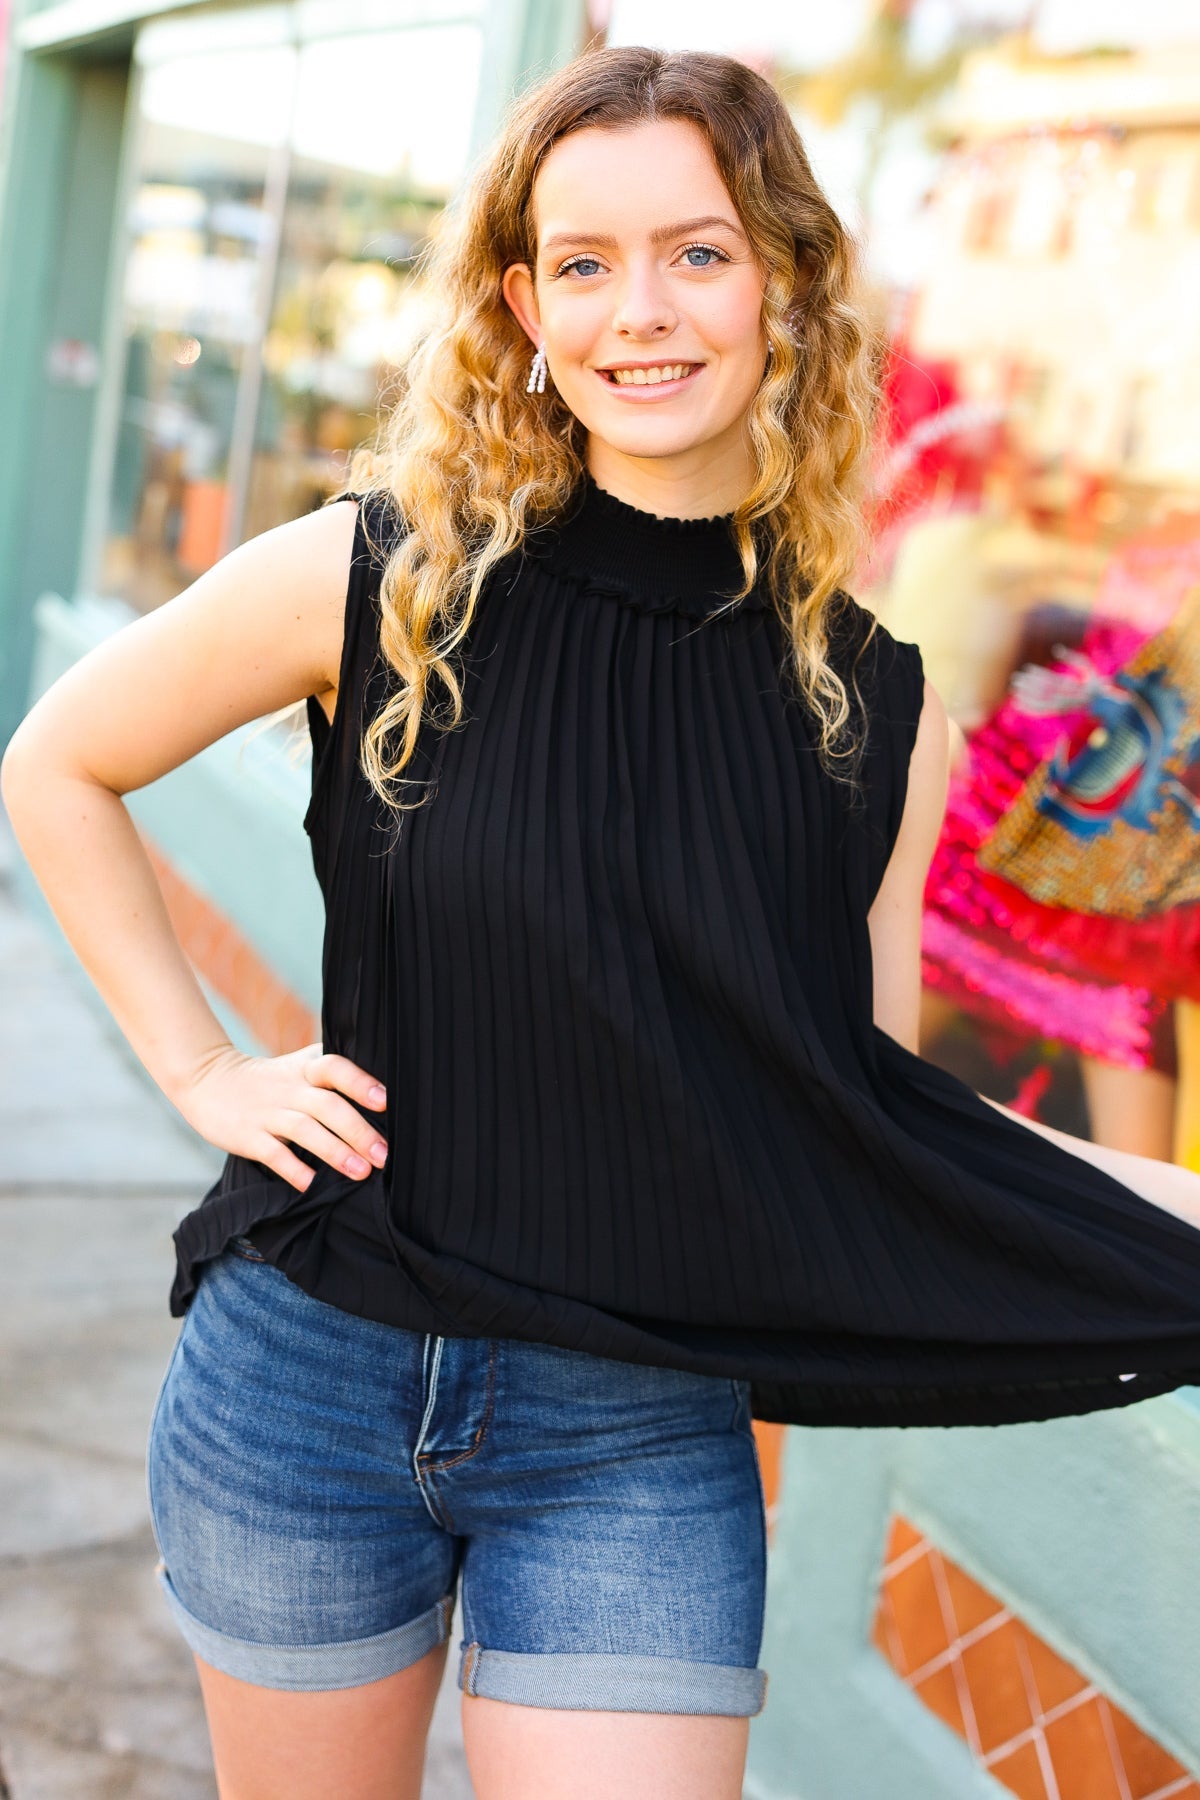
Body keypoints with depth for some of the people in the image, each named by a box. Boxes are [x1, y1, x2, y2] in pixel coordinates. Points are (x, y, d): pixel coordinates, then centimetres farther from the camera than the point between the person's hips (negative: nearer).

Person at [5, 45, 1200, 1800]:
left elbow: (871, 1115, 3)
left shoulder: (876, 714, -4)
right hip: (314, 1378, 0)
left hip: (641, 1445, 1)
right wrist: (202, 1072, -3)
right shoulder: (379, 579, -10)